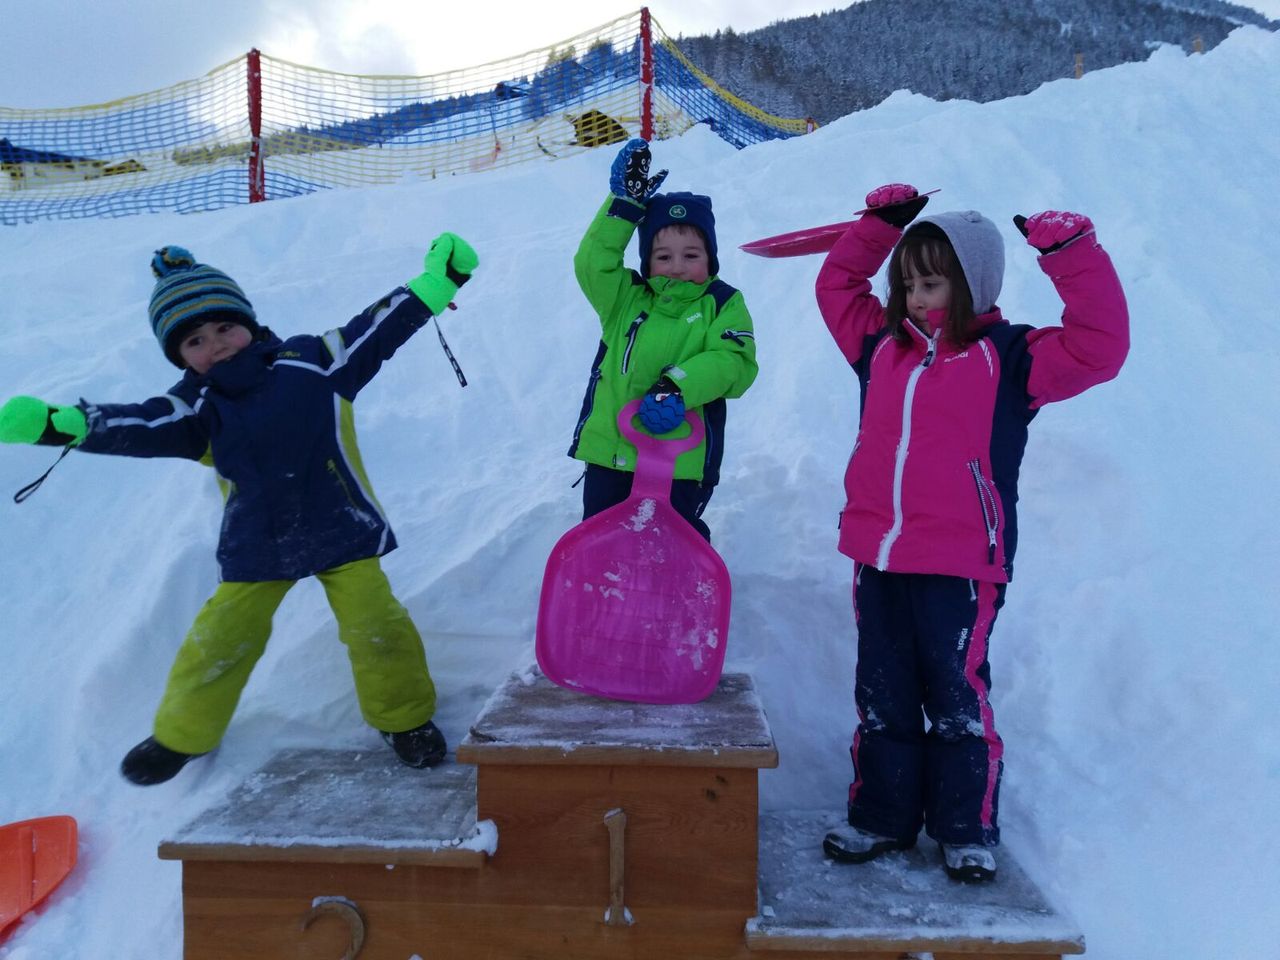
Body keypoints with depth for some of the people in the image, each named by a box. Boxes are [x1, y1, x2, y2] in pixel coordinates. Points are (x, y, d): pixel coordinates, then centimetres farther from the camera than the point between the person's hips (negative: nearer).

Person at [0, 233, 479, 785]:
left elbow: (378, 330, -6)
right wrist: (55, 423, -32)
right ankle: (181, 733, 35)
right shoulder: (196, 407, -3)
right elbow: (135, 427, -16)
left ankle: (405, 716, 20)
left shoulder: (312, 364, -9)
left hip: (340, 529, -2)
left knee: (374, 624, -5)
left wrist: (438, 279, -8)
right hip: (256, 547, 3)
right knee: (220, 637, 10)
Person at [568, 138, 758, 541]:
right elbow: (593, 263, -7)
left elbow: (734, 362, -13)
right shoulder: (626, 298, 8)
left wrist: (678, 387, -27)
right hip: (608, 451, 4)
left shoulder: (723, 304, 1)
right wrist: (626, 202, -11)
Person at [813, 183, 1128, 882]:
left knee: (957, 700, 6)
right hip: (877, 560, 5)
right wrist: (880, 223, 15)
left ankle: (966, 830, 25)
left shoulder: (1008, 357, -2)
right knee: (882, 700, 15)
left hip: (960, 567, -5)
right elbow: (837, 286, 24)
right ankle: (879, 817, 30)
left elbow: (1098, 346, -13)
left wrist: (1072, 254, -15)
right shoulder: (883, 346, 11)